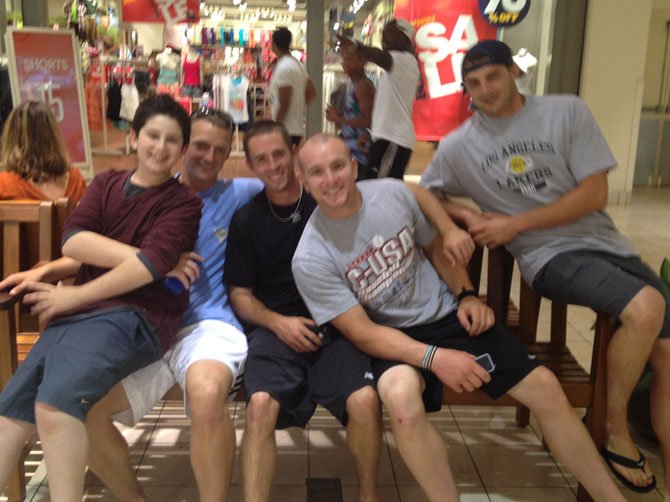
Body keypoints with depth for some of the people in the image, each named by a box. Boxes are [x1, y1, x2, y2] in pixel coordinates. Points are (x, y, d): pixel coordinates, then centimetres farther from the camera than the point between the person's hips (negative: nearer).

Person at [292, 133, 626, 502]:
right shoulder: (310, 260, -17)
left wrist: (467, 295, -4)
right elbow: (362, 333, -17)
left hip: (447, 313, 4)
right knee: (401, 398, -38)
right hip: (390, 338, -3)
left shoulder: (393, 192, -7)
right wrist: (433, 358, -26)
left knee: (543, 385, -6)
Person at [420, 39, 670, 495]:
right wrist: (466, 218, -8)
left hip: (606, 243, 3)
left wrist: (513, 224, -10)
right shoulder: (458, 146, 2)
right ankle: (615, 432, -8)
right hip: (549, 255, -3)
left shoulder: (568, 111, 1)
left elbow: (595, 194, -4)